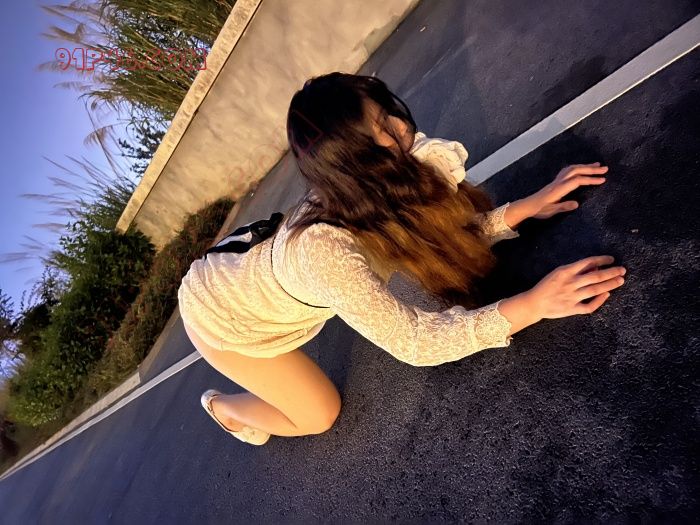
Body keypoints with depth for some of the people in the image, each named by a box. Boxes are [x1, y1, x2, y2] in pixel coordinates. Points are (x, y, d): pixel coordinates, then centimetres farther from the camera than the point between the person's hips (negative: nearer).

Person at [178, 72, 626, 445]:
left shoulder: (383, 191, -24)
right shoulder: (322, 248, -44)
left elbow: (449, 232, -13)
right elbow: (412, 340, -42)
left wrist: (529, 206, -24)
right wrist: (533, 304, -45)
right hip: (223, 317, -6)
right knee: (319, 414, 4)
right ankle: (224, 406, 35)